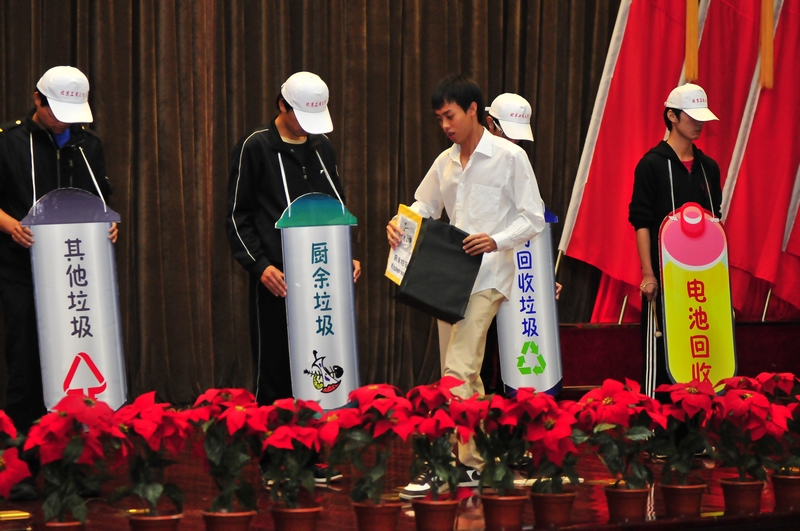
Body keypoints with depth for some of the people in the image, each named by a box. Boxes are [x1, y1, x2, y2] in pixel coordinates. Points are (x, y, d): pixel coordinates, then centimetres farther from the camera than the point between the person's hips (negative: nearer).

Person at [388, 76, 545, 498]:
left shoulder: (509, 157, -5)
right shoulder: (445, 162, 14)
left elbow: (533, 218, -5)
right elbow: (424, 206, 25)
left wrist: (495, 241, -21)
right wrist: (400, 223, 2)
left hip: (487, 277, -7)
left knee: (457, 370, -17)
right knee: (463, 373, 10)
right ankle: (473, 464, 17)